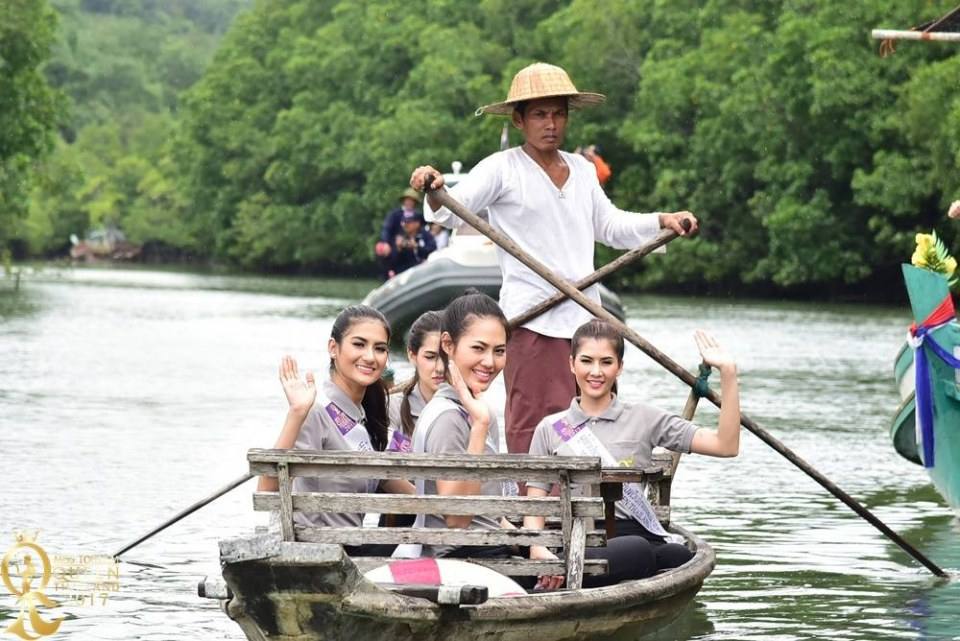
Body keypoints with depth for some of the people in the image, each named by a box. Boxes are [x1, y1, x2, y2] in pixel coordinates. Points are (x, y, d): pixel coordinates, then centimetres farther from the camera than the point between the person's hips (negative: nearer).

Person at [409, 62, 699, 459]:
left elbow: (610, 226, 30)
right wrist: (434, 192, -32)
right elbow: (454, 210, -12)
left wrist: (662, 221, 20)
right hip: (533, 321, -6)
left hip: (585, 319, 6)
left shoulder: (583, 170, 19)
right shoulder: (503, 169, -2)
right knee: (534, 428, -12)